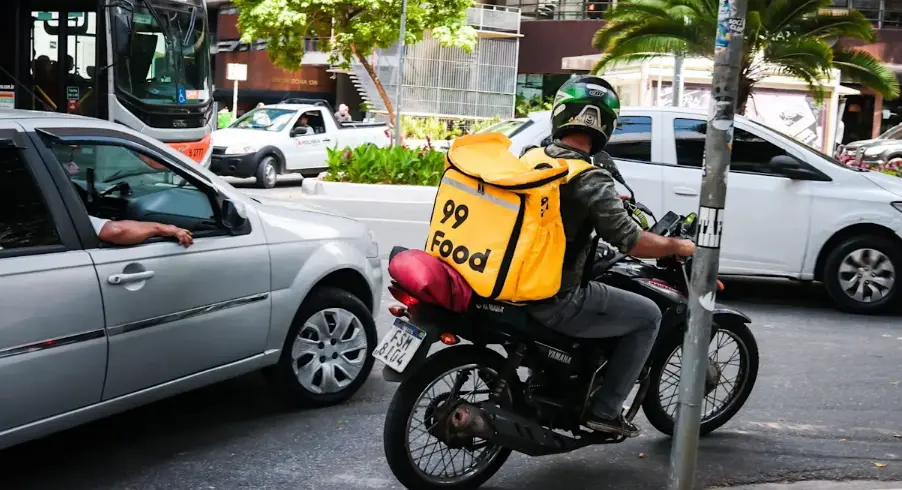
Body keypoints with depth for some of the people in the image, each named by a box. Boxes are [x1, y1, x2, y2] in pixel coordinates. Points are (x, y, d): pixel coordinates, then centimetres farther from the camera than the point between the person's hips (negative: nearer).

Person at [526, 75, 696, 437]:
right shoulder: (591, 179, -17)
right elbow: (632, 243, -16)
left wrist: (608, 202, 35)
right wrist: (678, 246, 3)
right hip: (555, 302, -8)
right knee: (648, 316, 7)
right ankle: (605, 410, 8)